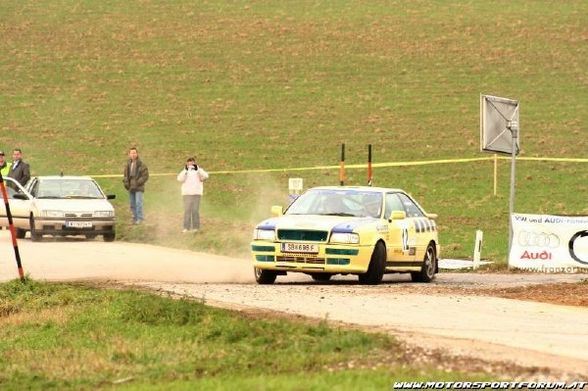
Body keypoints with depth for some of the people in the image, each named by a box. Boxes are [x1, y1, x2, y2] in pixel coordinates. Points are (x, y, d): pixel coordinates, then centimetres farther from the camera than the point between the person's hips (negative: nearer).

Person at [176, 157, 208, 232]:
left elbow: (205, 176, -11)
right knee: (187, 211, -7)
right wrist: (185, 170, -19)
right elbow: (180, 179, -10)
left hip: (196, 193, 0)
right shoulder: (184, 171, 7)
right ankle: (186, 228, -7)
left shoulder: (198, 171, 7)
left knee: (195, 211, -5)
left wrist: (198, 169, -20)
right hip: (186, 194, 0)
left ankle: (195, 227, 0)